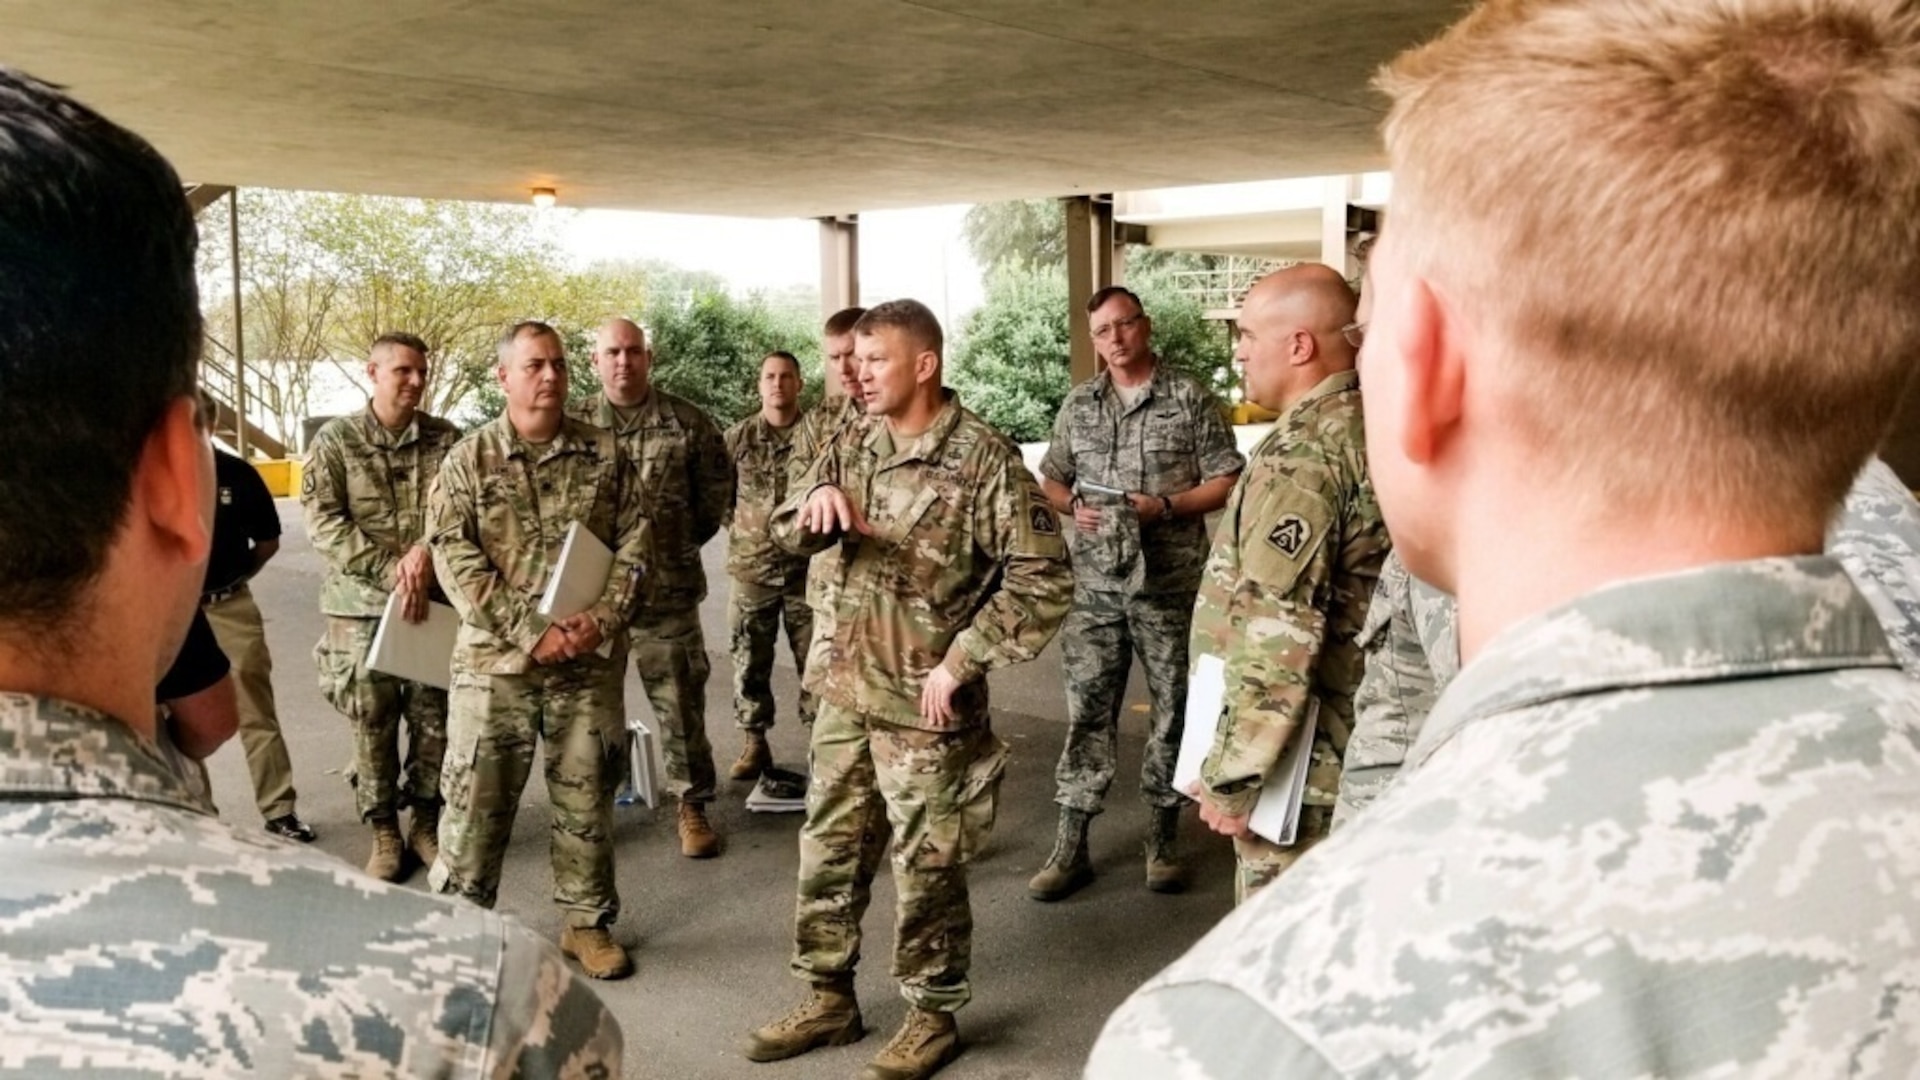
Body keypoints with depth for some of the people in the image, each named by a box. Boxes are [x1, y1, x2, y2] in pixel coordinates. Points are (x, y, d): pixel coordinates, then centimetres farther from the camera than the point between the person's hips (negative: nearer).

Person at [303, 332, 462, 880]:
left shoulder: (447, 439, 4)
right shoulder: (335, 440, 0)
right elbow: (323, 523, -7)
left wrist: (427, 551, -20)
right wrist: (390, 569, -15)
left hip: (436, 601, 1)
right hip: (361, 605, -1)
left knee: (435, 717, 6)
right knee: (372, 723, 5)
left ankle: (425, 821, 23)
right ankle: (384, 833, 18)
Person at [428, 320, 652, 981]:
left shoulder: (604, 455, 5)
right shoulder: (467, 462, 0)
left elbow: (635, 544, 3)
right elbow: (456, 561, -8)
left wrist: (602, 620, -12)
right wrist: (531, 632, -17)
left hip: (591, 663, 2)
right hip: (494, 661, -1)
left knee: (586, 798, 11)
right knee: (476, 801, 4)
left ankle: (587, 922, 26)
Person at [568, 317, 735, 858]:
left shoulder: (687, 422, -1)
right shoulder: (573, 423, 1)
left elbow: (718, 487, 10)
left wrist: (689, 538, 9)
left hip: (668, 589, -1)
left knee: (681, 701, 5)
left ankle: (693, 805, 19)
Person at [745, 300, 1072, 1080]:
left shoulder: (984, 459, -13)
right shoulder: (853, 452, 6)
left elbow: (1042, 578, -15)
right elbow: (787, 534, 4)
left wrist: (961, 663, -16)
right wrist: (816, 504, -20)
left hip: (926, 704, -6)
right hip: (845, 692, 6)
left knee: (926, 866, 6)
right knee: (828, 850, 15)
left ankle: (933, 1016, 24)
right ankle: (829, 999, 32)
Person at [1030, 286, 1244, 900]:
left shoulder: (1190, 400, 0)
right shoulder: (1078, 405, 11)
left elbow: (1227, 482, -2)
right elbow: (1050, 480, 17)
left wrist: (1165, 507, -15)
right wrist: (1073, 506, -5)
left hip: (1169, 582, -2)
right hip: (1095, 582, 2)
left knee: (1172, 708, 6)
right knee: (1087, 708, 3)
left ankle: (1163, 840, 21)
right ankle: (1071, 845, 9)